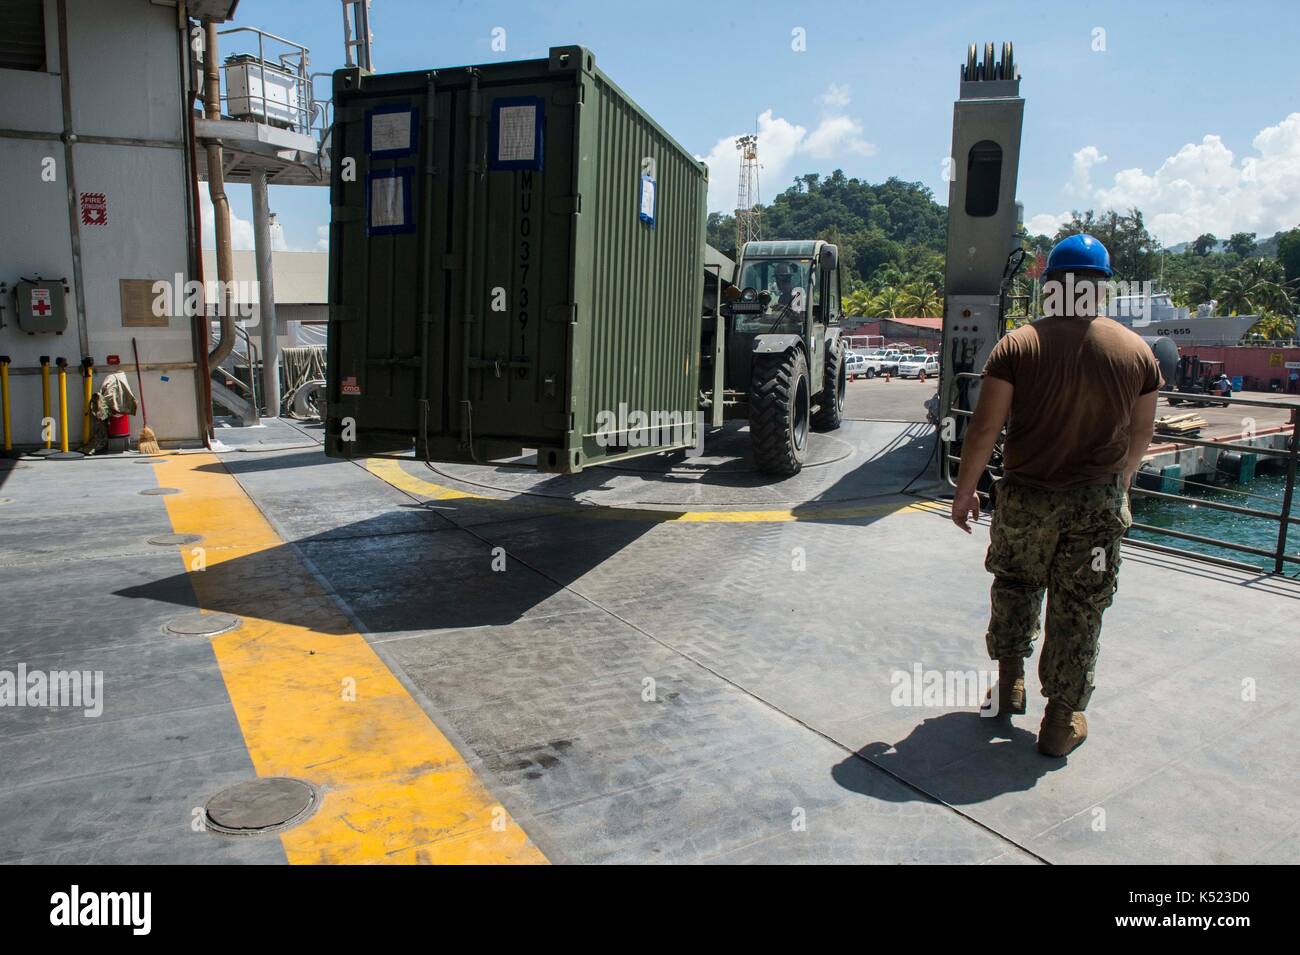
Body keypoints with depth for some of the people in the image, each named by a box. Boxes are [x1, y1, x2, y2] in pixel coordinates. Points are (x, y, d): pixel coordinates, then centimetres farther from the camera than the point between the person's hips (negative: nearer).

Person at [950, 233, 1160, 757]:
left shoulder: (1017, 346, -9)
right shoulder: (1136, 350, -1)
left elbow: (984, 428, -10)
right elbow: (1141, 434, 9)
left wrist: (965, 491, 0)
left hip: (1026, 497, -1)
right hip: (1098, 502, 1)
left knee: (1014, 587, 22)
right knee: (1079, 612, 9)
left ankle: (1009, 682, 33)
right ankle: (1062, 721, 19)